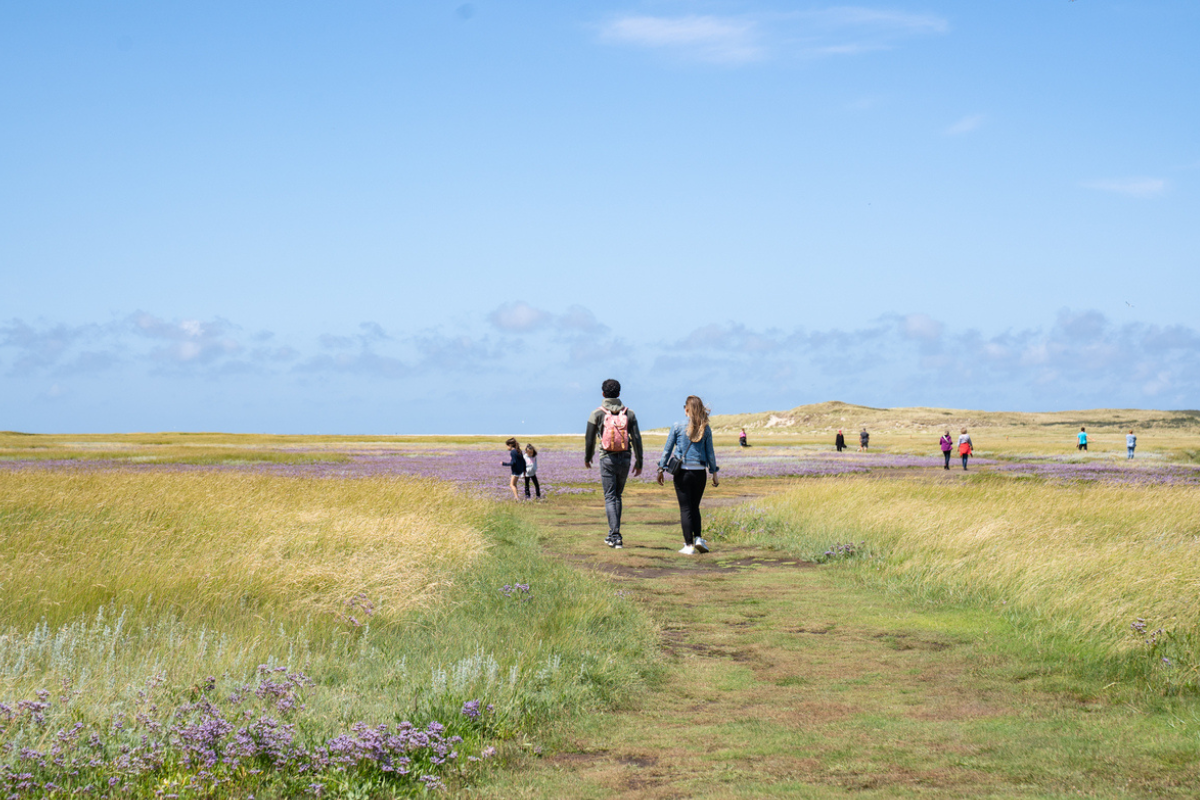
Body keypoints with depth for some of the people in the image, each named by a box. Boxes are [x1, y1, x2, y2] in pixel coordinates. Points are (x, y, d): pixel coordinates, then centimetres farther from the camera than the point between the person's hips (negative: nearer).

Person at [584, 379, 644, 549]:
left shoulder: (597, 413, -3)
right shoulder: (629, 413, 3)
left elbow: (589, 439, 1)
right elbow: (637, 438, 1)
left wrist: (587, 458, 18)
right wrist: (639, 462, 8)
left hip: (607, 458, -3)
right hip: (625, 459, 3)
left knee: (610, 497, -1)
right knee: (617, 495, 18)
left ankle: (616, 536, -12)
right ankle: (613, 534, 22)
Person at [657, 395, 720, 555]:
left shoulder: (677, 427, -4)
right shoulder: (705, 429, 1)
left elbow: (667, 449, 0)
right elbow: (710, 453, 5)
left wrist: (661, 469, 8)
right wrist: (714, 473, 13)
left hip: (682, 472, -2)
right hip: (699, 472, 2)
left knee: (686, 509, 3)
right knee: (695, 507, 17)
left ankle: (689, 545, 1)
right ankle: (698, 538, 2)